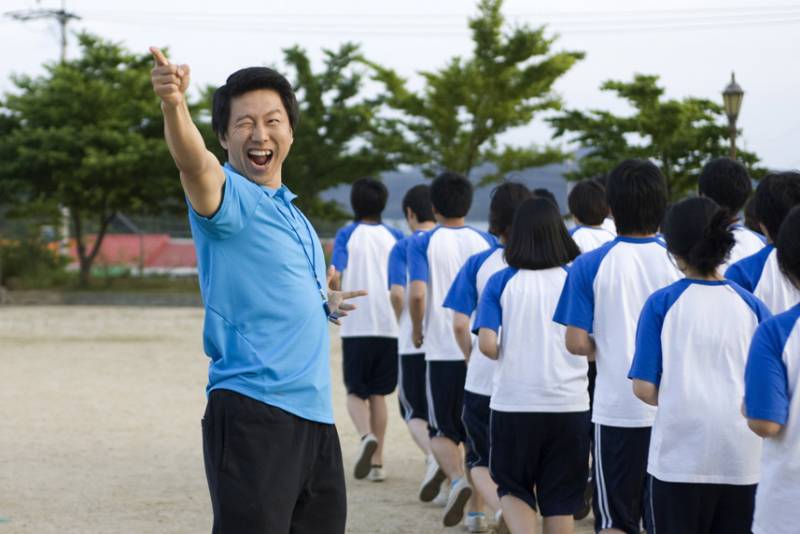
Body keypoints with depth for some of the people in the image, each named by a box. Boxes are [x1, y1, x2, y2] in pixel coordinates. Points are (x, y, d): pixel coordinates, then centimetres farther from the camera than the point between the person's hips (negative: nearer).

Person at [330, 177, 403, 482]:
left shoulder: (346, 235, -1)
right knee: (378, 394, 12)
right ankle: (377, 463, 9)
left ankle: (366, 436, -21)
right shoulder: (395, 237, 6)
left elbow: (335, 277, -11)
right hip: (390, 326, 2)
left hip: (357, 327, -2)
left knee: (356, 392, 8)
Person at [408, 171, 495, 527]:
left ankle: (457, 480, -19)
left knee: (442, 430, 9)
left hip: (442, 351, -2)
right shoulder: (486, 243, 4)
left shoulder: (423, 244, -4)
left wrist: (417, 330, 1)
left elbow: (417, 294, -16)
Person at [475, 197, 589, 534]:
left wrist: (509, 358, 10)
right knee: (561, 499, 11)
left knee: (513, 489, 15)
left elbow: (487, 344, -11)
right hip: (569, 403, 1)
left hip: (514, 402, -1)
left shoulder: (501, 282, -3)